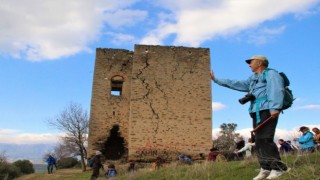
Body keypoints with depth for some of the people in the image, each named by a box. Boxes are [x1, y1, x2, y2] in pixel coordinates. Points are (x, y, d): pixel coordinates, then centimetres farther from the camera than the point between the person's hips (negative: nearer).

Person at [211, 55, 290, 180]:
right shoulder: (253, 79, 27)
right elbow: (237, 84, 26)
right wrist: (216, 80, 24)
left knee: (265, 139, -17)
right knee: (258, 141, 2)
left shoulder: (271, 74, 2)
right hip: (257, 112, 9)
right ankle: (265, 169, 5)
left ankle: (279, 167, -10)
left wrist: (275, 108, -28)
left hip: (268, 111, -8)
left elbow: (276, 90, -14)